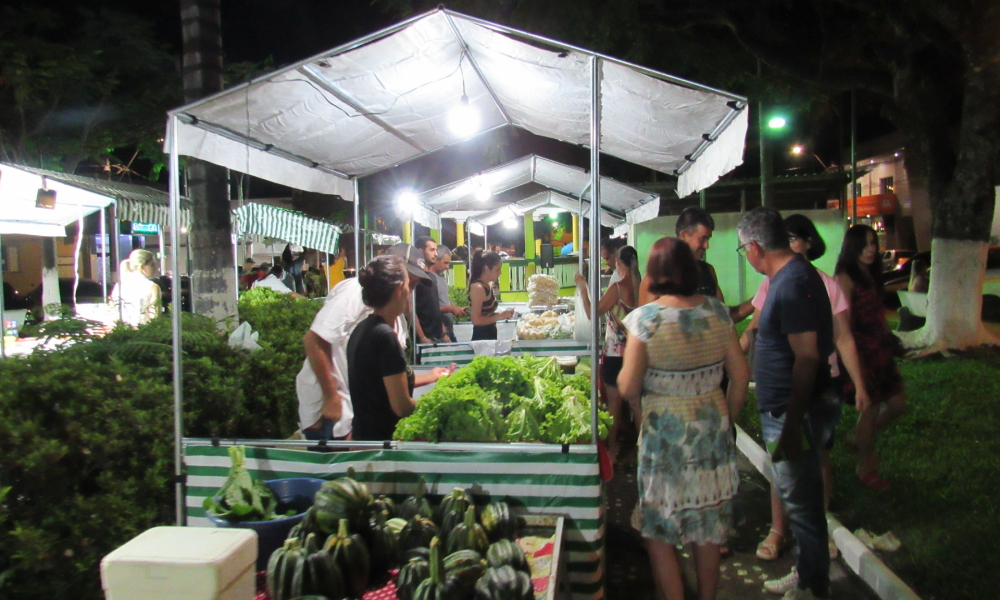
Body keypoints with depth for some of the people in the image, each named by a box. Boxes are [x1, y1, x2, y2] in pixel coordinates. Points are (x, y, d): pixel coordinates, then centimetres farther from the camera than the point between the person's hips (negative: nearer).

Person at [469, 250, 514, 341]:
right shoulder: (478, 288, -17)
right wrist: (500, 316, -15)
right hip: (481, 337, -9)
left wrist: (502, 314, 4)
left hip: (490, 335, 9)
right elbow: (476, 320, -21)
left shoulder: (489, 285, 9)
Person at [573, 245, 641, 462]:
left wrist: (582, 287, -8)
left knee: (614, 402, 7)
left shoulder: (617, 288, -18)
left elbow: (592, 313, -15)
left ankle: (612, 448, 18)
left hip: (615, 353, -5)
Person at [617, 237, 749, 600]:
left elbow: (628, 389, -16)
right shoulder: (716, 311, -3)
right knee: (709, 529, 19)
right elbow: (740, 374, 2)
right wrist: (727, 419, 15)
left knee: (660, 534, 12)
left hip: (665, 432, -4)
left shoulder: (645, 318, -15)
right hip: (713, 428, 5)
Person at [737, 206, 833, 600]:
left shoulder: (793, 284, -22)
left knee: (801, 501, 2)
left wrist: (791, 425, -25)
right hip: (782, 408, 11)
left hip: (791, 411, -11)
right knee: (796, 495, 21)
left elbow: (807, 358, -26)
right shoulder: (786, 277, 10)